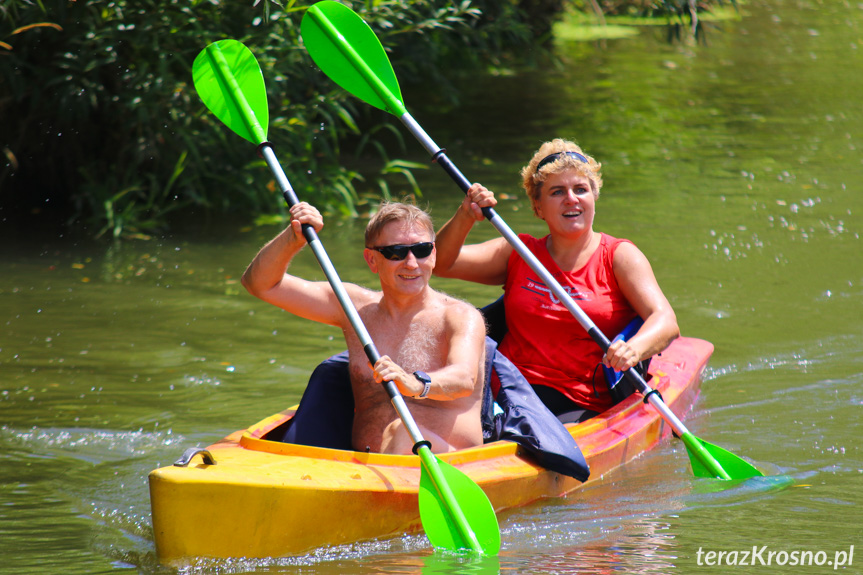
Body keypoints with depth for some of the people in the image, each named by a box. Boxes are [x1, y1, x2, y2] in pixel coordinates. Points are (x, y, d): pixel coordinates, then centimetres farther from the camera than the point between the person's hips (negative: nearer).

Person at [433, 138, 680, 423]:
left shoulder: (619, 256, 6)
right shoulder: (519, 254, 16)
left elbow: (666, 322, -9)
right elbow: (441, 263, 8)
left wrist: (634, 349, -32)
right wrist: (464, 218, -12)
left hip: (583, 408, -2)